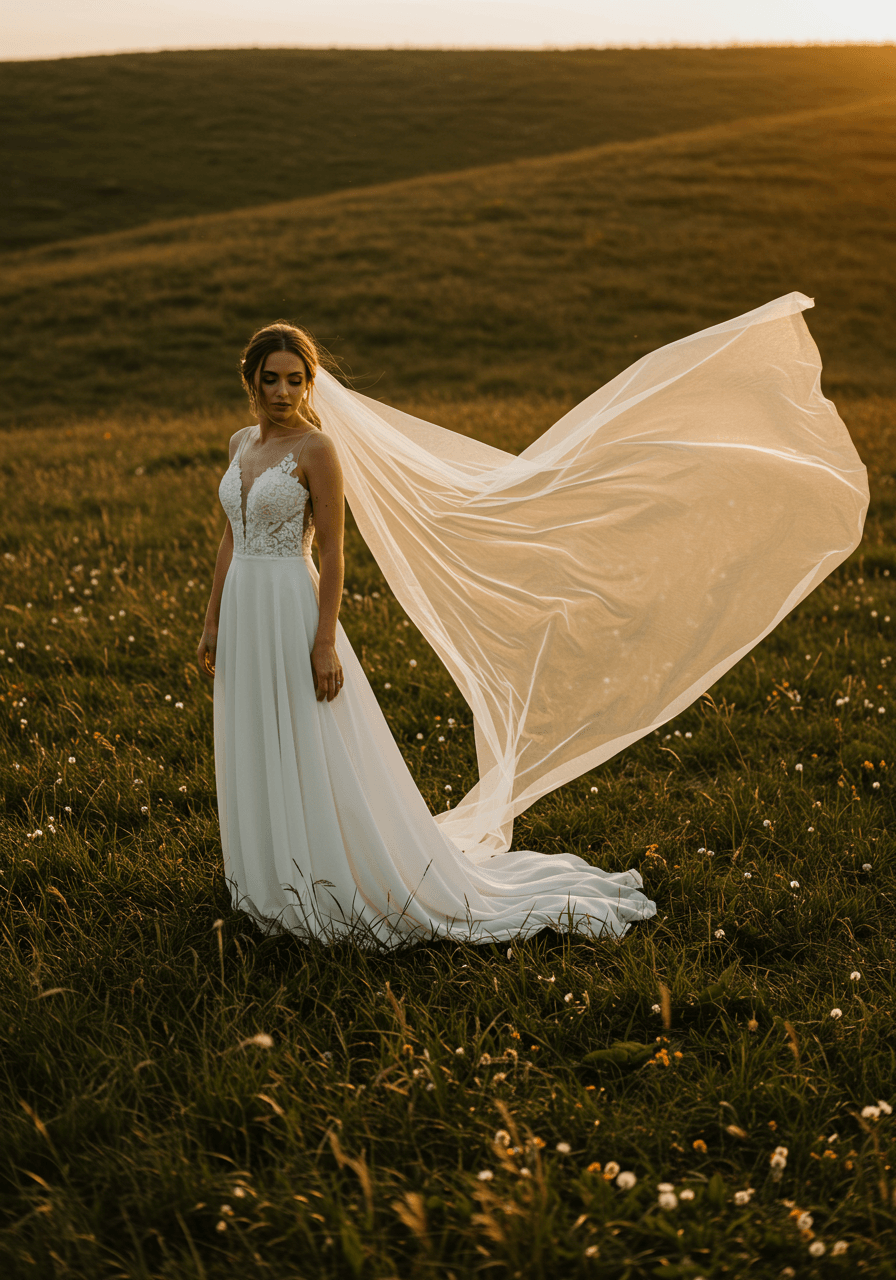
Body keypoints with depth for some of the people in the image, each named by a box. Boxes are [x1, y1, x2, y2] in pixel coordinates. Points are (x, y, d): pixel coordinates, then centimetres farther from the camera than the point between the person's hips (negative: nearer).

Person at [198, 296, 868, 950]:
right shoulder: (242, 445, 11)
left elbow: (332, 553, -14)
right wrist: (212, 621, 14)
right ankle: (283, 880, 33)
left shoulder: (317, 449, -12)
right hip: (244, 619, 8)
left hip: (295, 617, -8)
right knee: (262, 765, 16)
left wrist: (325, 643, -18)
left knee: (323, 773, -3)